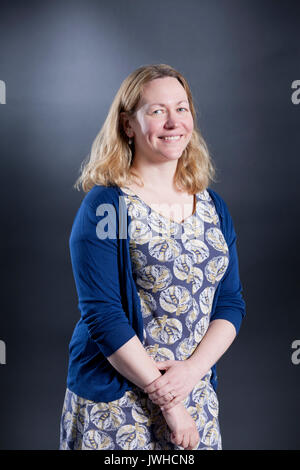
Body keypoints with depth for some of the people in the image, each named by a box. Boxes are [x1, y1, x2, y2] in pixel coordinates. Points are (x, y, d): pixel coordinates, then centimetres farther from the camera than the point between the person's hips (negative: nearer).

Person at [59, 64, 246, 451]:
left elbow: (231, 303, 4)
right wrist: (165, 396, -14)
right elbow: (101, 314, -15)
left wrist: (193, 369, -11)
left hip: (197, 394, 5)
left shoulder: (213, 207, 5)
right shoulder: (103, 205, -11)